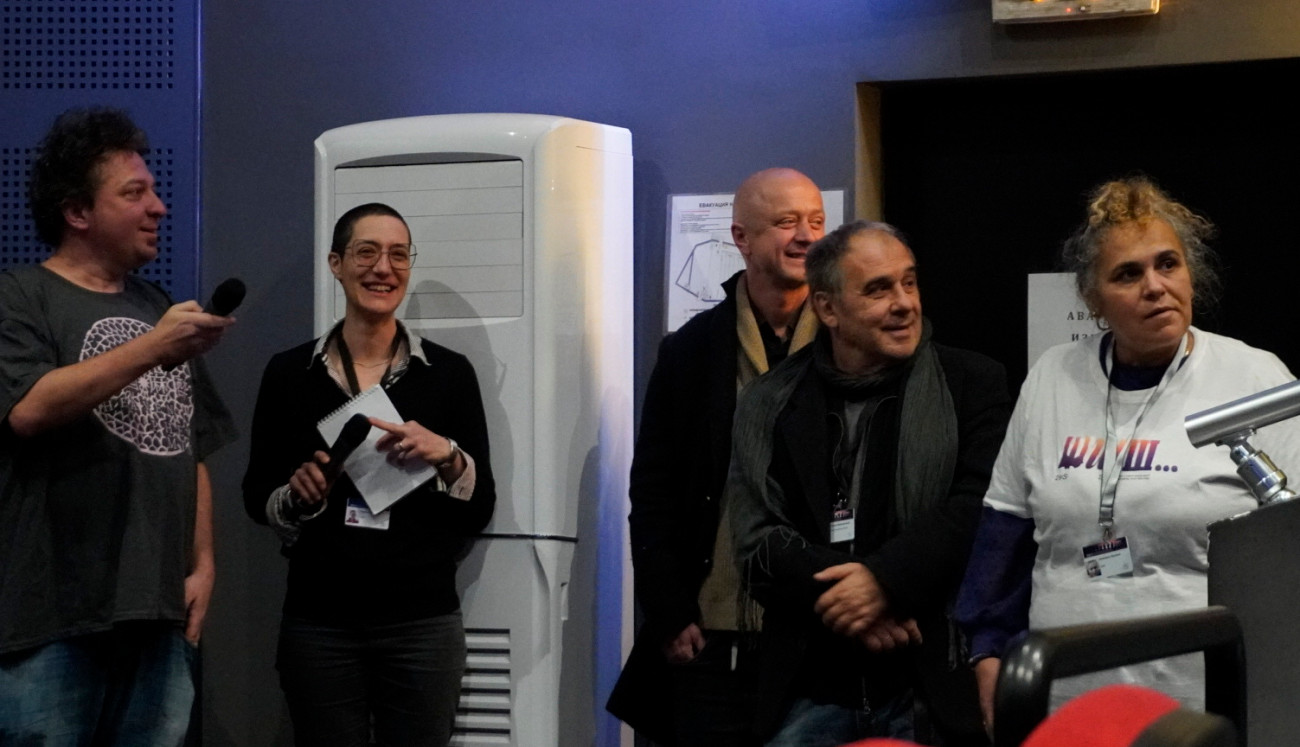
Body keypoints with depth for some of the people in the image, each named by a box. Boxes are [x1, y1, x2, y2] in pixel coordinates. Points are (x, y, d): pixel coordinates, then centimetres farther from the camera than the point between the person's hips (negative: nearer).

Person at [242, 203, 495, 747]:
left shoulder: (448, 372, 3)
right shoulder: (290, 374, 4)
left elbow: (480, 510, 3)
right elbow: (257, 497, 10)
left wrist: (448, 455, -16)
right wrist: (298, 495, -10)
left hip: (422, 622, 0)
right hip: (319, 622, 0)